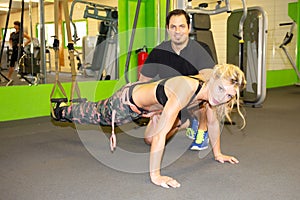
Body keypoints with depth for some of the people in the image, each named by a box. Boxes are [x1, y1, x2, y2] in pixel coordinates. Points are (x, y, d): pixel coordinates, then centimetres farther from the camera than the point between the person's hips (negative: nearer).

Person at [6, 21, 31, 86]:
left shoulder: (21, 33, -6)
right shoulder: (12, 34, 12)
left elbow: (29, 39, -9)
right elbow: (10, 40, 33)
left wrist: (23, 44, -12)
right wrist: (11, 45, 16)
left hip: (19, 50, -6)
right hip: (14, 50, 7)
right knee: (11, 64, 7)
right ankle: (9, 78, 13)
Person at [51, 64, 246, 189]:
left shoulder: (210, 90, -20)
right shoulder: (185, 90, -44)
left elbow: (213, 122, -2)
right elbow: (160, 134, -43)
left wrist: (217, 153, 5)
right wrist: (155, 175, -39)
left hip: (147, 93, 5)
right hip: (128, 101, -5)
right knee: (96, 114, 24)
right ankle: (62, 111, 53)